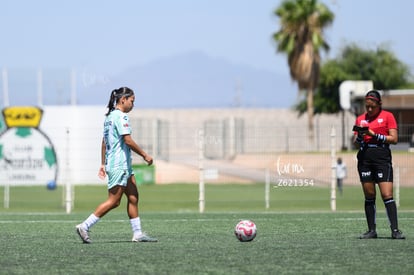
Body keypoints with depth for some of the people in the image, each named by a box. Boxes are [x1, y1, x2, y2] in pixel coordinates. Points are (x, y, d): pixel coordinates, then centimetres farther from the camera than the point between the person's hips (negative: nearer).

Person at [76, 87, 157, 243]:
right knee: (113, 201, -7)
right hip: (119, 165, -10)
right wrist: (144, 155, -11)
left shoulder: (110, 116, 15)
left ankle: (137, 234, 11)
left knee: (133, 198, 10)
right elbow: (128, 141, -20)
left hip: (124, 166, 10)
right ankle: (85, 227, -6)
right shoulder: (120, 116, -15)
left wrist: (103, 164, 22)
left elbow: (104, 142, 19)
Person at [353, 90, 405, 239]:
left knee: (387, 195, -11)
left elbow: (394, 139, -4)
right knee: (369, 196, 3)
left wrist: (375, 135, -11)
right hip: (364, 158, 4)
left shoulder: (388, 116, 3)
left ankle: (395, 230, -13)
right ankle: (371, 230, 6)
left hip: (382, 158, -4)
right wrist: (359, 136, -5)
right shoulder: (360, 119, 15)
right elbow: (356, 142, 18)